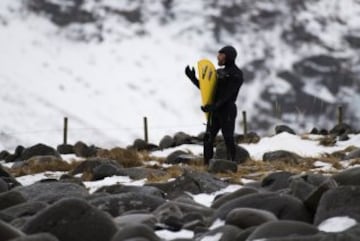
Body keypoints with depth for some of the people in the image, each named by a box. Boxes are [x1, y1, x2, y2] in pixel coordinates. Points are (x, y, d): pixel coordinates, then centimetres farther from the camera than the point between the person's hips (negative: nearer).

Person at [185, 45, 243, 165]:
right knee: (208, 139, 1)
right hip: (214, 110, 7)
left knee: (228, 139, -8)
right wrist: (193, 78, 10)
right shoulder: (219, 72, 18)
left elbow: (228, 94, -17)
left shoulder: (236, 74, -7)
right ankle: (207, 165, 2)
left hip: (227, 110, -7)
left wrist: (214, 106, -26)